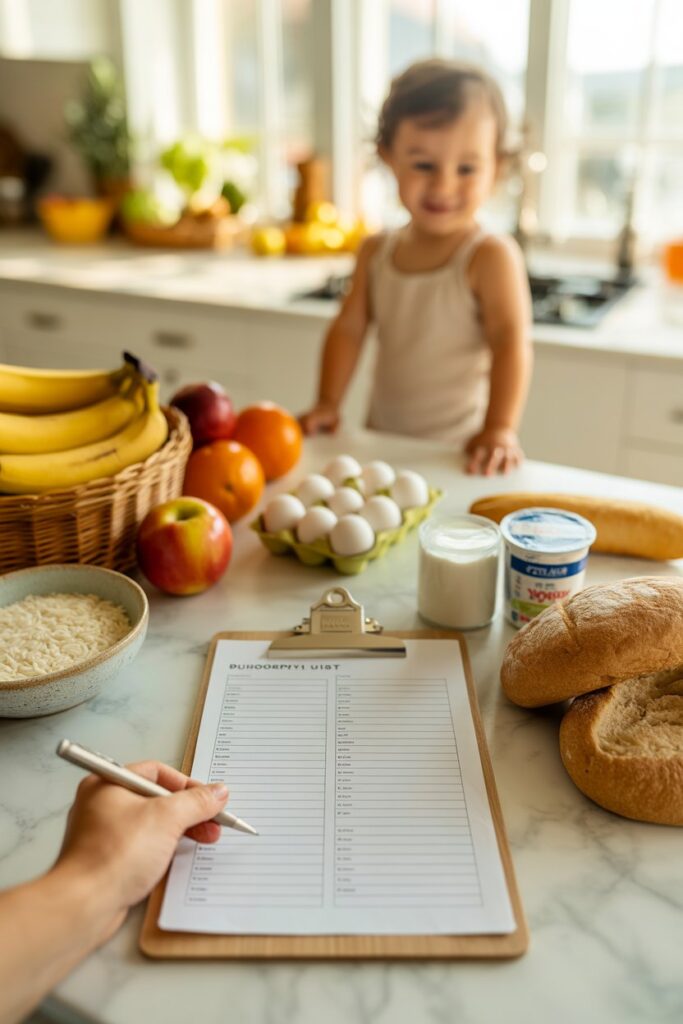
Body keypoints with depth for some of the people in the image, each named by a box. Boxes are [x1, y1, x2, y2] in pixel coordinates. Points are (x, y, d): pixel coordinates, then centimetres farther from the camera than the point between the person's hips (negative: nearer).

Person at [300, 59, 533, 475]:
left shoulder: (492, 256, -11)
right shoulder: (376, 251, 6)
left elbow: (510, 341, -20)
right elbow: (349, 328, 7)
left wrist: (500, 429, -30)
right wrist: (328, 404, -1)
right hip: (381, 443, 5)